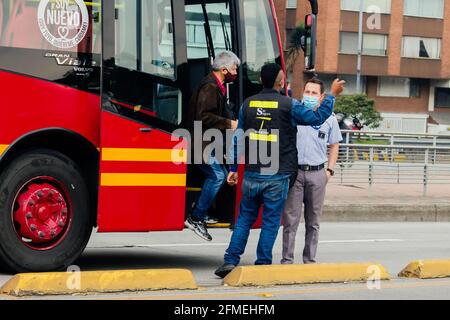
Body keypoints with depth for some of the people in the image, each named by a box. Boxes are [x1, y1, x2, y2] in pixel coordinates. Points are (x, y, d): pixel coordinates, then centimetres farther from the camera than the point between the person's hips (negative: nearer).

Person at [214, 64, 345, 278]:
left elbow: (238, 138, 9)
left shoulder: (248, 104, 5)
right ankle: (262, 265, 5)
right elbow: (317, 118, -4)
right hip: (278, 175, -3)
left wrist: (234, 168, 16)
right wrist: (332, 95, 7)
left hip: (252, 173, 3)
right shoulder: (288, 105, -7)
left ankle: (230, 261, 6)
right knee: (271, 221, 4)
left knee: (245, 218, 12)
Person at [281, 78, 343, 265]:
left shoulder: (329, 118, 8)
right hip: (294, 172, -2)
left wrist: (330, 170, 8)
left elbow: (334, 145, 17)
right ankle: (287, 260, -1)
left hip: (317, 174, 2)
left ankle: (310, 260, 15)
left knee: (313, 221, 7)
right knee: (290, 219, -4)